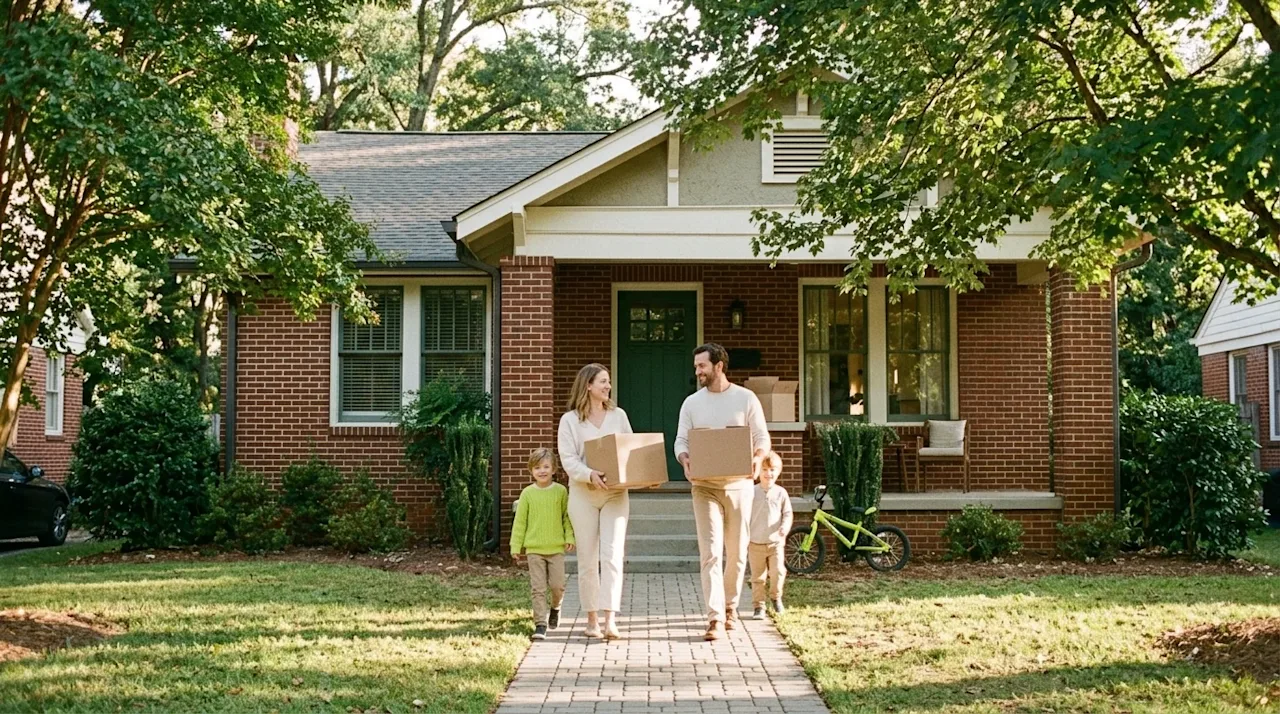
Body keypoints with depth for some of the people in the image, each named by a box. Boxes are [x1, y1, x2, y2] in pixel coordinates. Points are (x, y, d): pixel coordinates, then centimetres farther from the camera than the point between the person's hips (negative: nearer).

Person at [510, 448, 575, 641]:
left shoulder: (560, 491, 0)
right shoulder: (528, 493, 0)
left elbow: (567, 516, 7)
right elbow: (520, 521, 5)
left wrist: (570, 538, -3)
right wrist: (516, 547, 4)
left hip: (556, 548, 0)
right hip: (534, 548, 0)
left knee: (557, 585, 2)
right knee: (538, 588, -1)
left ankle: (555, 608, 32)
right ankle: (540, 624, 3)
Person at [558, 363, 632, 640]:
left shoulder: (618, 415, 10)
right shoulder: (570, 420, 1)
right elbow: (569, 459, -7)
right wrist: (591, 475, -24)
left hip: (615, 493, 1)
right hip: (583, 493, -1)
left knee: (612, 554, -11)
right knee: (588, 559, 4)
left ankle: (609, 619, -14)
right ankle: (592, 618, 16)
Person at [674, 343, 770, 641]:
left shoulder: (746, 398, 1)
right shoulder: (691, 403, 6)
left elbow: (762, 437, 1)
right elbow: (681, 440, 4)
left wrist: (757, 459, -20)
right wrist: (684, 459, -18)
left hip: (738, 484, 0)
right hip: (705, 486, 0)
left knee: (737, 552, 9)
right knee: (710, 552, -8)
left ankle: (730, 606, 28)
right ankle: (715, 618, -11)